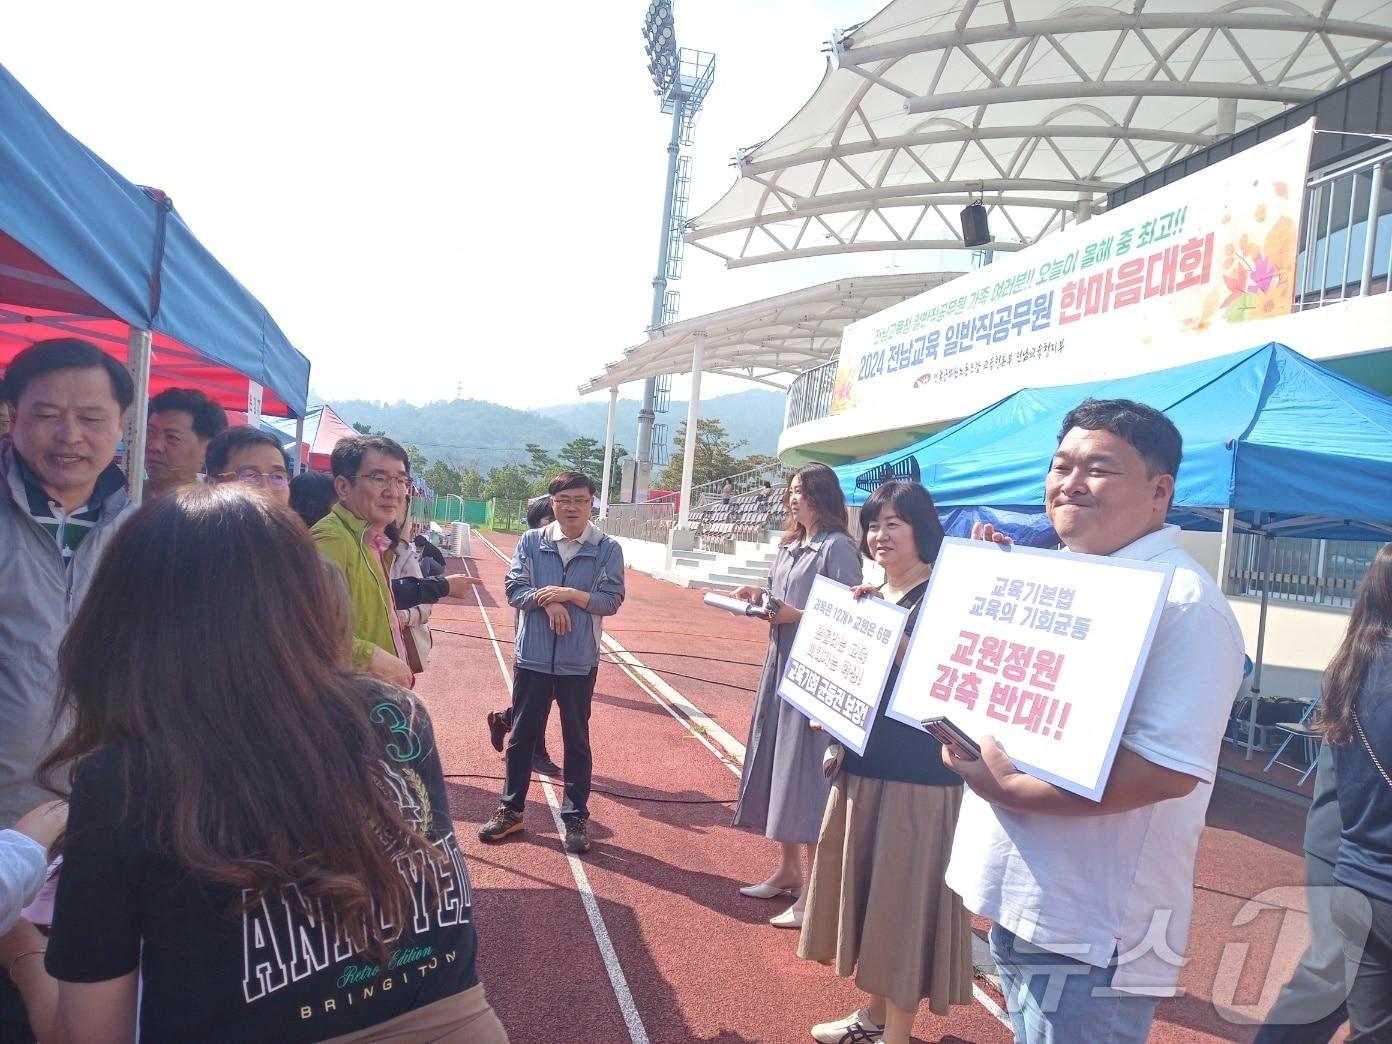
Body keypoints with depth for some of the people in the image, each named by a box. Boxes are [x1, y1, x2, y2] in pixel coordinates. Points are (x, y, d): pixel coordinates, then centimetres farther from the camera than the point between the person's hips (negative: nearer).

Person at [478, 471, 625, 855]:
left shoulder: (608, 549, -4)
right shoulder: (531, 541, 1)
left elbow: (612, 600, -8)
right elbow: (514, 589, -4)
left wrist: (570, 594, -21)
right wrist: (547, 601, -20)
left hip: (579, 661, -1)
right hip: (532, 656, 2)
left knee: (576, 740, 10)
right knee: (521, 736, 12)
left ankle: (576, 817, 21)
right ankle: (510, 810, 27)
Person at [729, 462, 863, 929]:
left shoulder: (838, 548, -11)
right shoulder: (789, 547, 15)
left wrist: (796, 616, -21)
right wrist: (761, 598, 1)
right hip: (779, 665, 9)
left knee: (807, 778, -5)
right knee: (777, 768, 14)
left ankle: (813, 892, 5)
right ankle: (787, 870, 29)